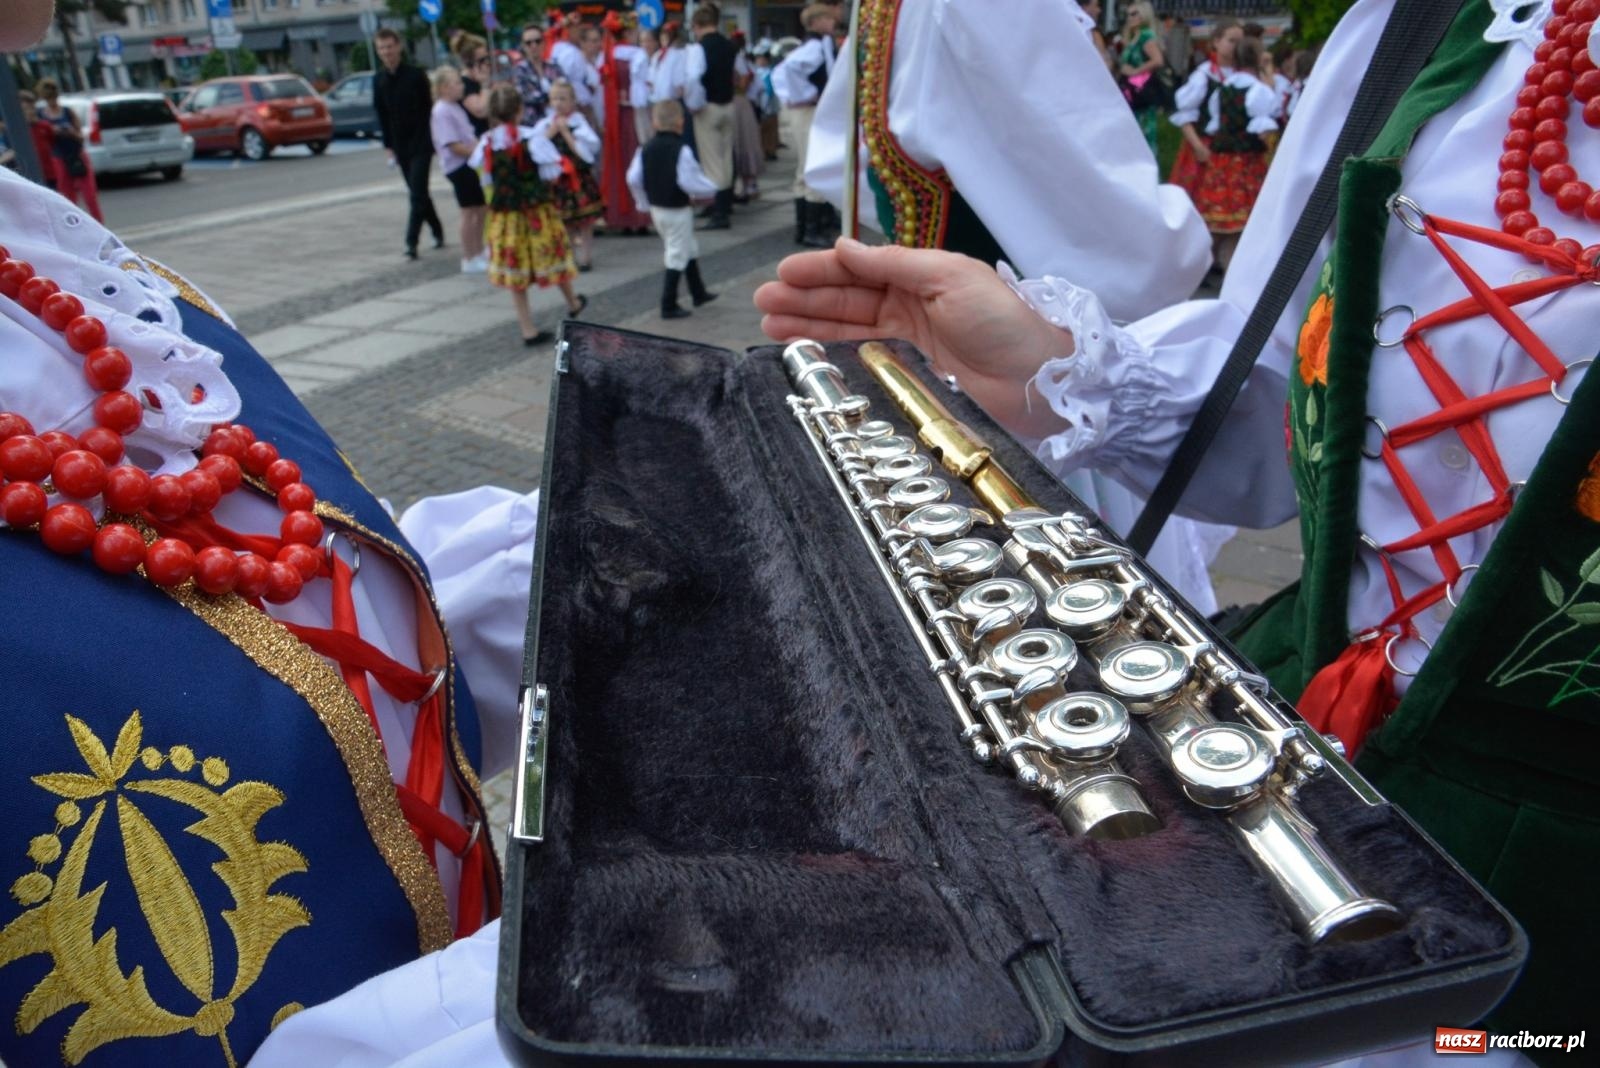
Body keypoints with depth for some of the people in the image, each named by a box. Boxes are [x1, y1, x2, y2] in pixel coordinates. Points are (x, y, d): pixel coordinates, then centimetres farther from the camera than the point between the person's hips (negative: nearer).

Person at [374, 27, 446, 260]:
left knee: (418, 194, -9)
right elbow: (382, 115, 11)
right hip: (400, 145, 5)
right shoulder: (379, 80, 6)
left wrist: (430, 140, -9)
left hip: (421, 144, -5)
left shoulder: (415, 75, -7)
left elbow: (429, 108, -5)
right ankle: (438, 232, 26)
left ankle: (411, 242, -10)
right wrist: (388, 145, 7)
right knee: (417, 193, 11)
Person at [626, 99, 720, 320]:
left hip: (656, 208, 8)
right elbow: (688, 181, -25)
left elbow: (633, 179, 0)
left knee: (689, 250, 23)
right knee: (677, 257, 1)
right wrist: (710, 189, -8)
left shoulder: (646, 148, 1)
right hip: (677, 211, -8)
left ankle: (698, 293, 36)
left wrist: (645, 203, 12)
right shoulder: (681, 150, -19)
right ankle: (669, 306, 3)